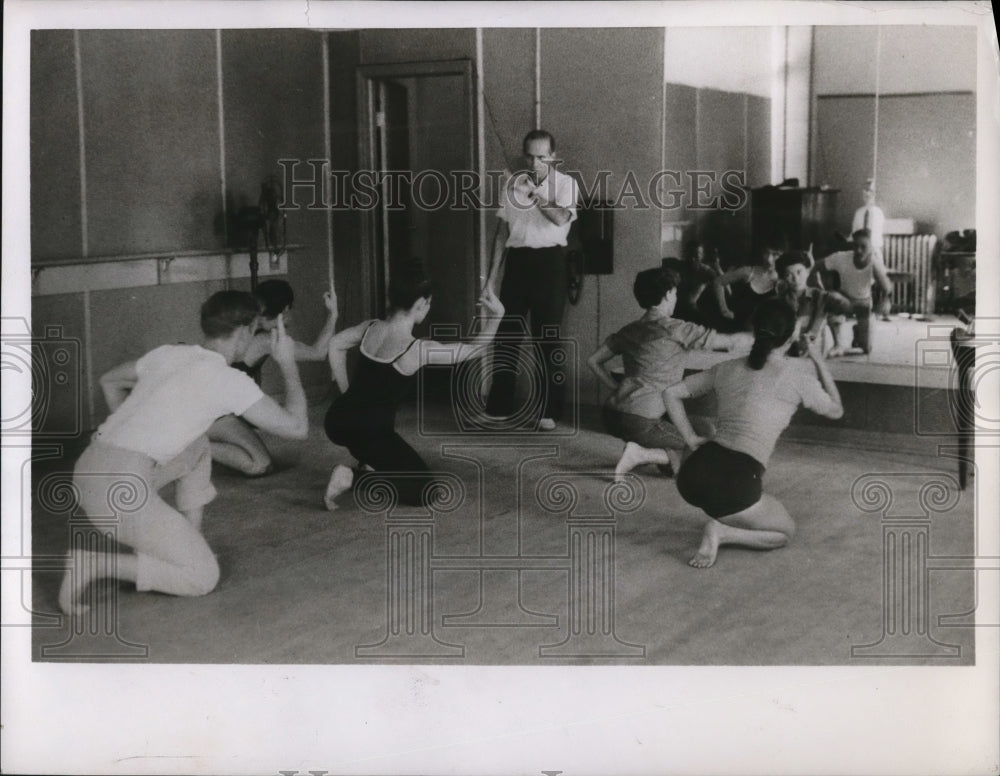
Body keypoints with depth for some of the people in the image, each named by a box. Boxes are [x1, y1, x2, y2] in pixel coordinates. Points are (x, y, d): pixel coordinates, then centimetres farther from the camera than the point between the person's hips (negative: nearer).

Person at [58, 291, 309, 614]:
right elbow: (297, 427, 1)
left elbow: (109, 381, 33)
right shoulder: (230, 380, -5)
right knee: (204, 577, 0)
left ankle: (189, 543, 26)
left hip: (88, 469, 8)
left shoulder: (168, 353, 16)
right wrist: (288, 363, 12)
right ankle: (95, 563, -9)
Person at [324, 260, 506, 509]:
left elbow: (335, 344, 24)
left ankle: (369, 466, 20)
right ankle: (356, 478, -11)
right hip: (369, 431, -8)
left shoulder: (370, 328, 4)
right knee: (427, 492, 3)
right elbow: (473, 350, -5)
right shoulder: (417, 350, -15)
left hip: (337, 420, 8)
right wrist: (496, 315, 0)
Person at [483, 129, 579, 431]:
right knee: (506, 334, 5)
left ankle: (549, 410, 9)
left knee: (548, 336, 1)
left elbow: (561, 218, -21)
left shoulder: (565, 183, -2)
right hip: (517, 260, 4)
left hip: (549, 261, -3)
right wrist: (493, 273, 10)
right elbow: (503, 230, 12)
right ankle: (499, 406, 15)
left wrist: (533, 194, -19)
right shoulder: (512, 183, 9)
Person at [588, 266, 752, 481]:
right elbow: (730, 342, -1)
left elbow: (593, 361, 18)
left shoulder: (629, 331, 14)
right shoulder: (676, 330, -6)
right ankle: (642, 454, -11)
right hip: (641, 421, -8)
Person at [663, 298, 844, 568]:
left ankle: (722, 519, 19)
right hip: (734, 484, -7)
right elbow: (836, 410, 20)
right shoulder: (797, 373, 2)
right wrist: (820, 362, 30)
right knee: (785, 532, 19)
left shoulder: (728, 368, 16)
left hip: (692, 473, 7)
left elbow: (671, 393, 20)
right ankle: (722, 532, -5)